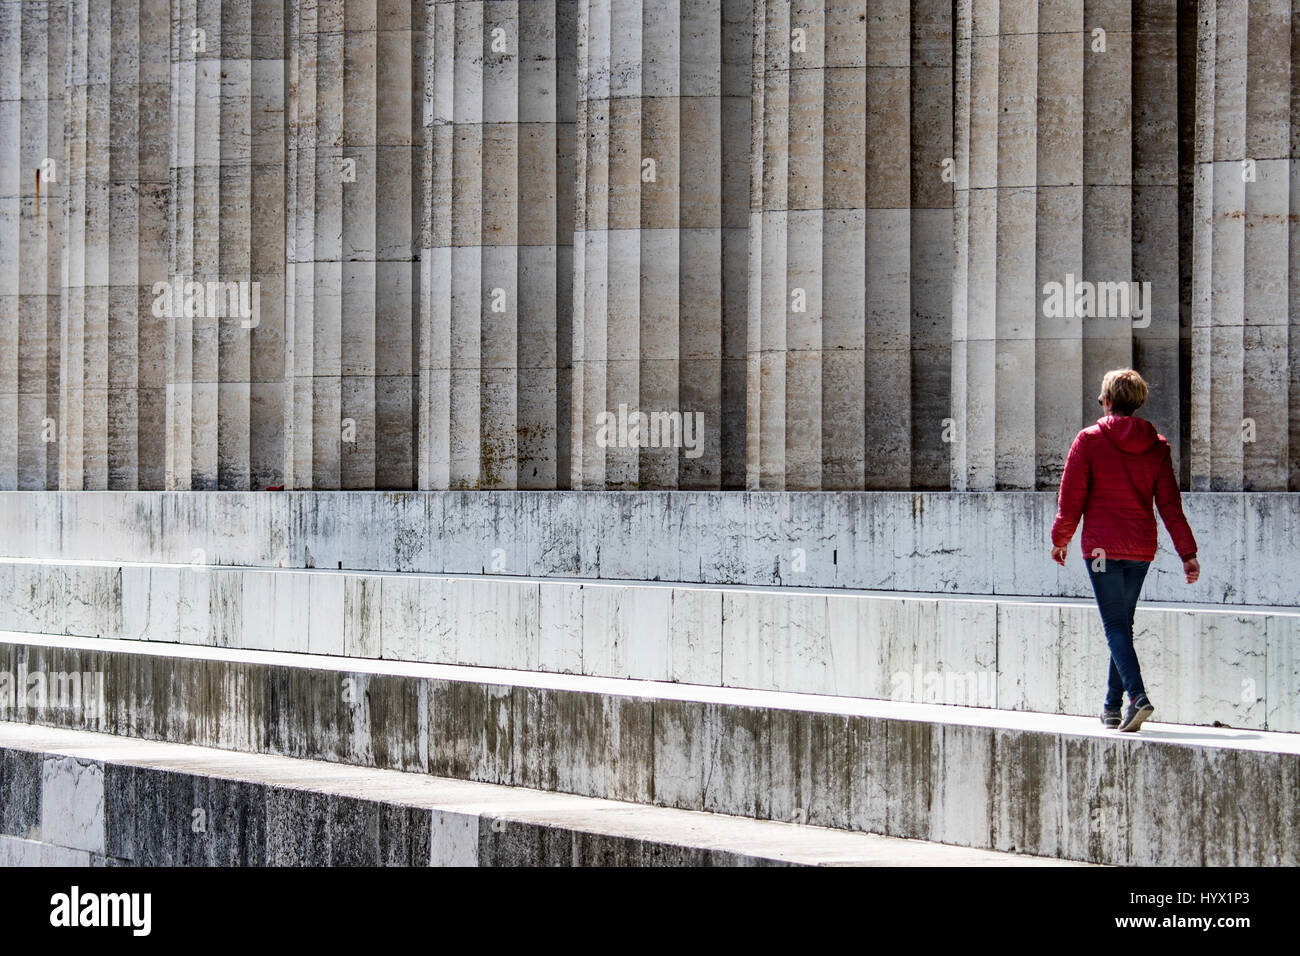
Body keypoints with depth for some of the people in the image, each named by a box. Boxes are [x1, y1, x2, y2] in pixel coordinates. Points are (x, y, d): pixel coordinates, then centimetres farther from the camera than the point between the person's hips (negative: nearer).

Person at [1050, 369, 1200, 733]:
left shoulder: (1089, 440, -5)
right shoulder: (1157, 446, 6)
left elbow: (1071, 498, -4)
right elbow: (1170, 504, 4)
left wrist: (1060, 539, 10)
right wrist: (1188, 554, 5)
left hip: (1102, 546, -4)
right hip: (1142, 548, 4)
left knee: (1115, 626, -6)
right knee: (1123, 623, 15)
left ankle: (1137, 696, -25)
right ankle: (1112, 707, 18)